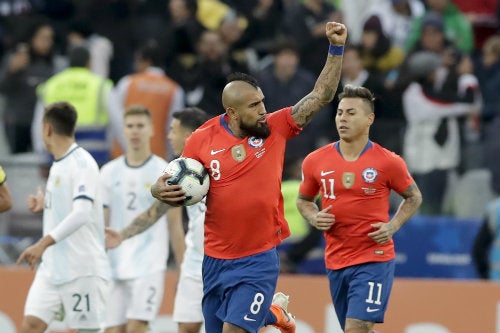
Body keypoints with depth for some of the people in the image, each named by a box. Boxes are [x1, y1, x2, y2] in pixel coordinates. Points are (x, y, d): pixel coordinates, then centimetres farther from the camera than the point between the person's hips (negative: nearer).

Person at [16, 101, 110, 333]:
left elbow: (81, 213, -27)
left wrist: (43, 244, -33)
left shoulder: (82, 163, -14)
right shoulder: (58, 165, 15)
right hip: (51, 268, 8)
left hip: (82, 268, -8)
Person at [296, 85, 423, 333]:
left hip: (374, 259, -4)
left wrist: (392, 226, -6)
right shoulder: (316, 161, 2)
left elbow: (414, 197, 10)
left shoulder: (388, 162, -6)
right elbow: (304, 200, 18)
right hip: (335, 262, 4)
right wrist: (314, 218, -4)